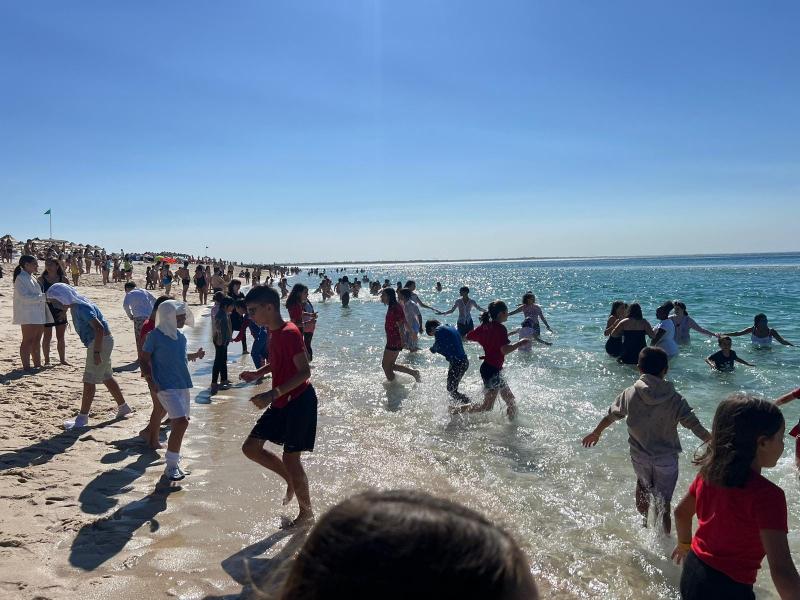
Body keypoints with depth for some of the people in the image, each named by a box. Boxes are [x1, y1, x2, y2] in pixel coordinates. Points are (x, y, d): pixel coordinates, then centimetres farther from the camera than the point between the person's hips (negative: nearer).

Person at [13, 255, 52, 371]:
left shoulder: (33, 278, 16)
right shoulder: (20, 278, -11)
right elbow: (24, 297, -20)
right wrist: (43, 297, -21)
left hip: (39, 315, 9)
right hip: (28, 315, -9)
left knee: (37, 341, 13)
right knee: (28, 341, -5)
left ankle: (37, 364, 20)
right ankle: (26, 367, -2)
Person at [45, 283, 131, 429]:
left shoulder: (81, 308, -21)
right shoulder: (75, 306, 10)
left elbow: (99, 328, -28)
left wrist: (96, 352, -27)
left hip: (101, 342, -10)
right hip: (98, 342, 10)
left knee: (89, 380, -5)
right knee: (106, 377, 19)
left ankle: (82, 417, 2)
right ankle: (123, 407, 30)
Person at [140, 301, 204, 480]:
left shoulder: (180, 336, 11)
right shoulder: (155, 335, -9)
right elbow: (144, 360, -6)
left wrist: (194, 355, 9)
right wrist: (153, 380, -17)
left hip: (183, 385, 8)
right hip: (166, 386, -8)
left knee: (178, 424, 12)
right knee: (181, 421, -18)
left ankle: (173, 464, 26)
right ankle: (171, 465, -5)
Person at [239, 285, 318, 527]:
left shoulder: (289, 333, -21)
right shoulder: (273, 333, 7)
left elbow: (304, 372, -26)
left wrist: (273, 394, -32)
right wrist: (258, 373, 8)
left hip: (299, 401, -9)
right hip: (281, 402, 9)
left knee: (290, 457, -2)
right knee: (251, 447, 9)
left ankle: (307, 512, 18)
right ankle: (291, 480, 27)